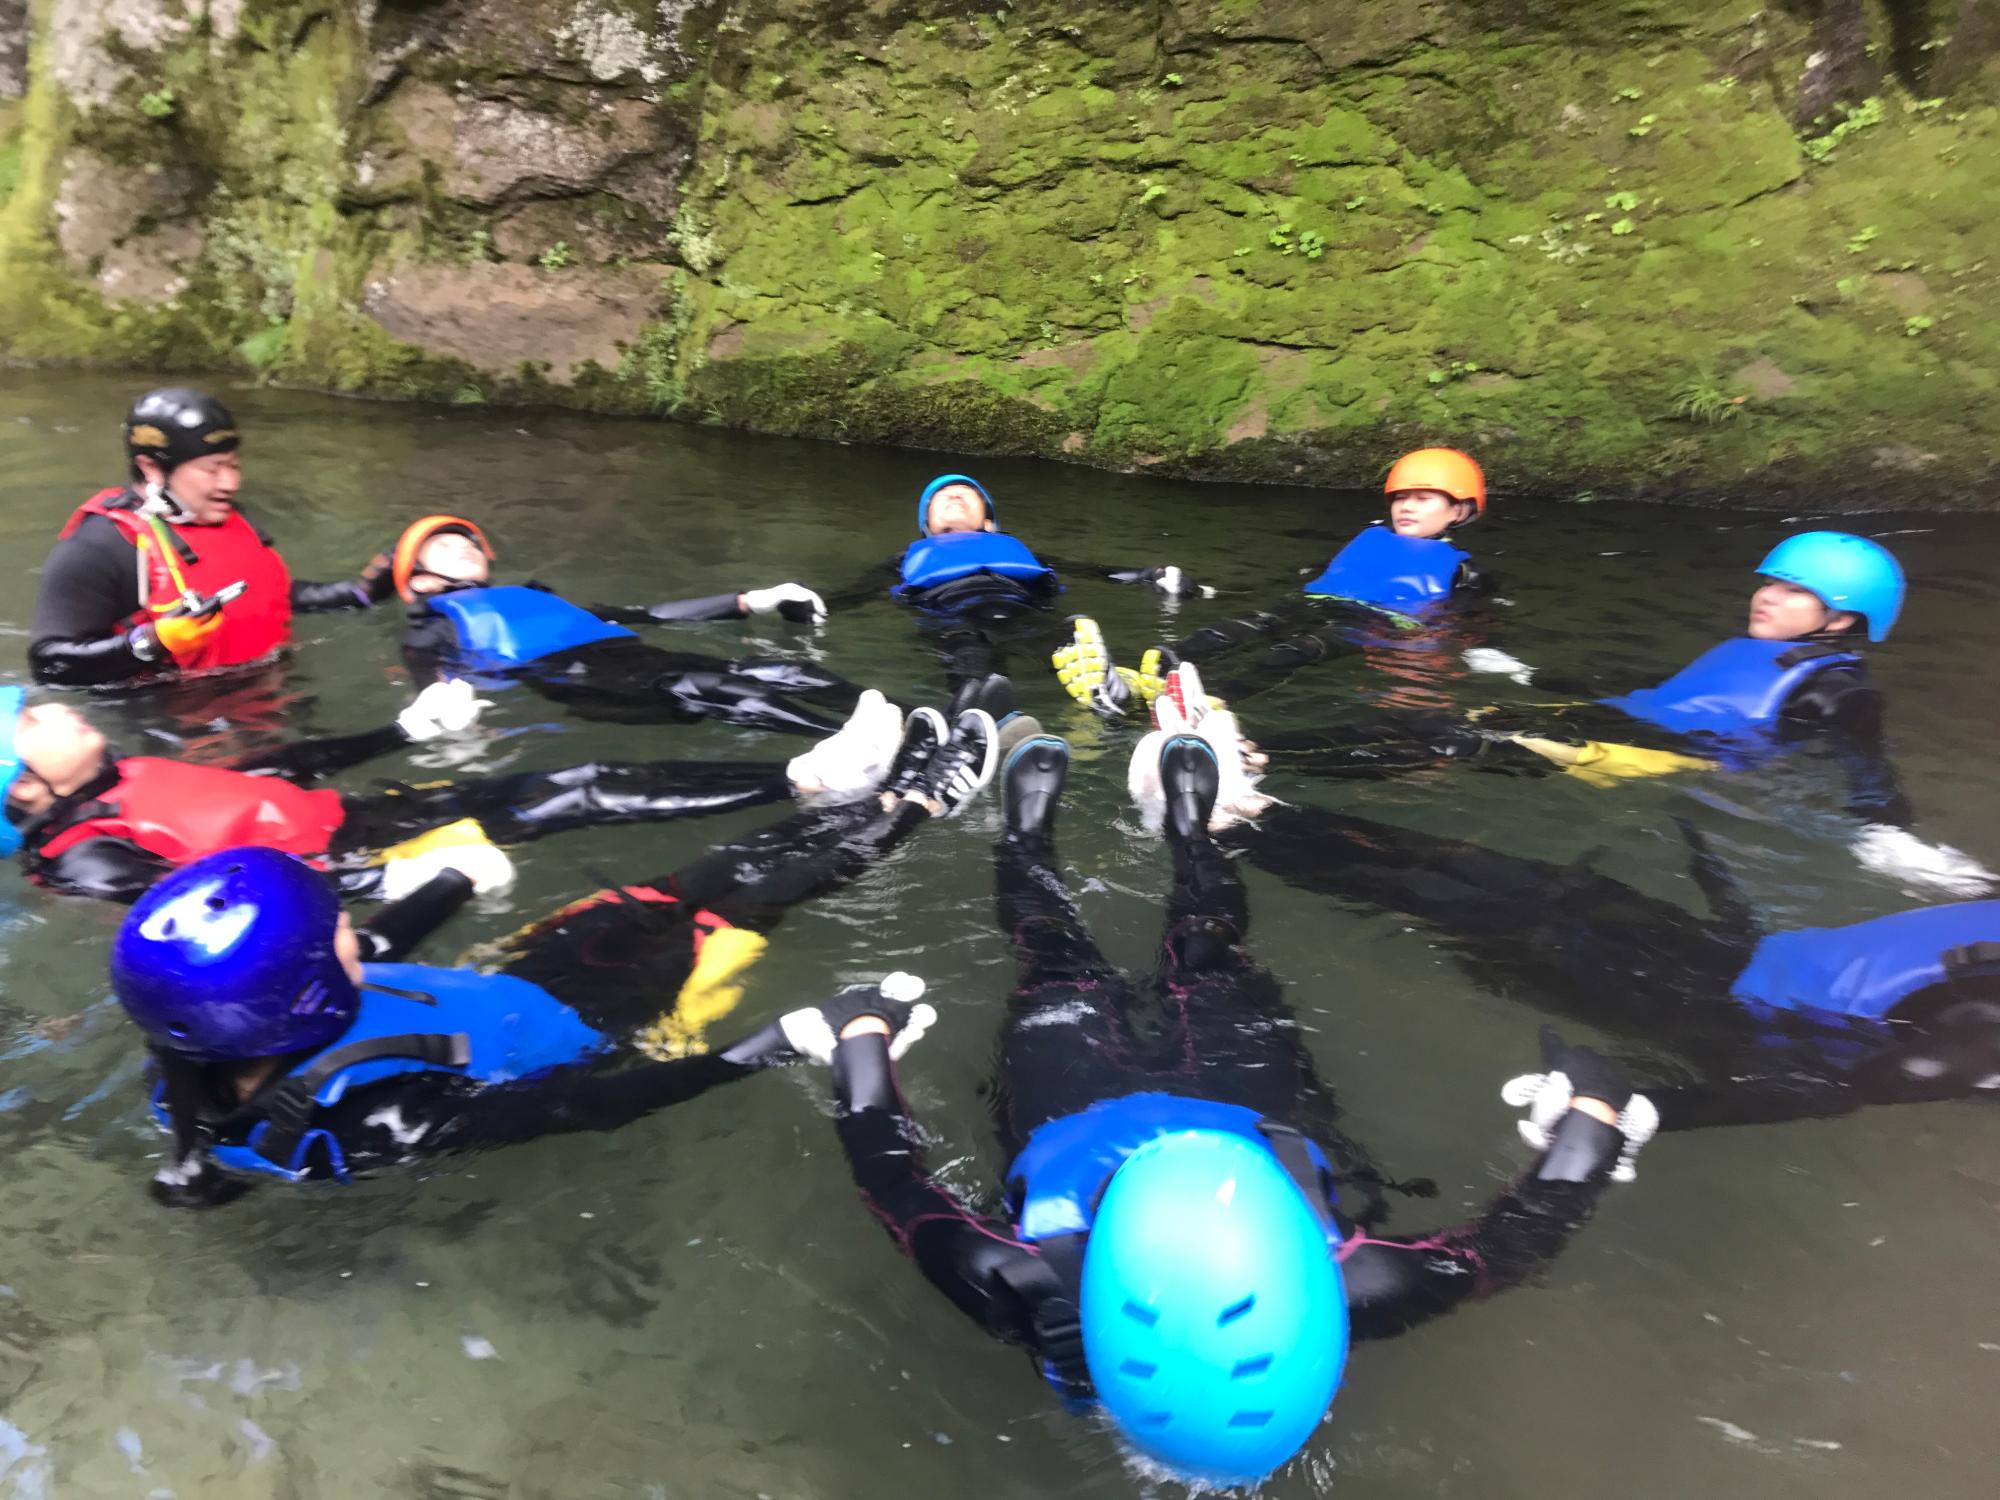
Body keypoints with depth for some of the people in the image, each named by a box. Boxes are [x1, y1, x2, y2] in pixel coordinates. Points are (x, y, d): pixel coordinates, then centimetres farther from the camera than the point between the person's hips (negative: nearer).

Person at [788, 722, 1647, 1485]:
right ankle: (1188, 826, 55)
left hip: (1079, 1120, -1)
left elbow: (892, 1181, -28)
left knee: (1059, 962, 24)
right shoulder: (1351, 1299, -43)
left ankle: (1030, 826, 53)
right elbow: (1517, 1237, -25)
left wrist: (862, 1034, -12)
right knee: (1207, 963, 26)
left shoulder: (1033, 1295, -46)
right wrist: (1592, 1109, -11)